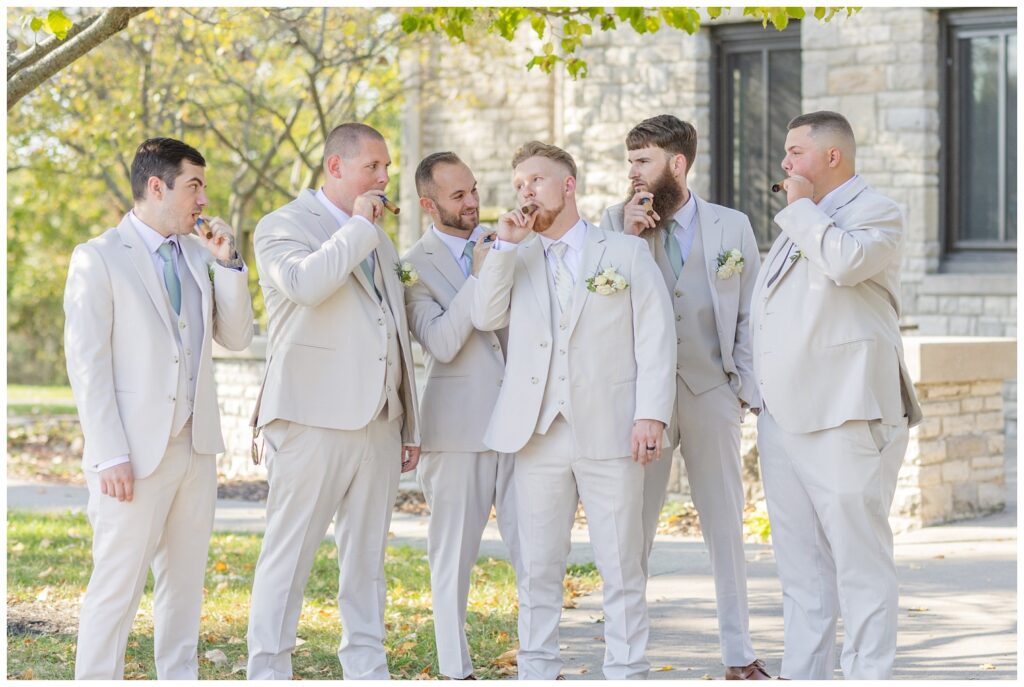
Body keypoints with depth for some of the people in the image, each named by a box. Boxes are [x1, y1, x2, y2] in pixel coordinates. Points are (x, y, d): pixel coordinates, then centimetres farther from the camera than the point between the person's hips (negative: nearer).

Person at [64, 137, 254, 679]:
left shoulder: (199, 254, 13)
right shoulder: (98, 258, -6)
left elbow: (236, 338, 11)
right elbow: (86, 363, -10)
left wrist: (227, 263, -1)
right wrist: (109, 456, -16)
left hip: (195, 445, 7)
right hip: (135, 452, -6)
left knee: (185, 577, 11)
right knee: (117, 583, -6)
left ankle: (179, 676, 19)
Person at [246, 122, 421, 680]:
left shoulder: (379, 242, 23)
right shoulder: (283, 226, 0)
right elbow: (304, 283, -23)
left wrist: (411, 426, 21)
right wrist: (358, 226, -12)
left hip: (378, 421, 7)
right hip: (314, 419, -7)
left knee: (367, 556, 9)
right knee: (290, 551, -5)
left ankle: (366, 669, 15)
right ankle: (268, 670, -1)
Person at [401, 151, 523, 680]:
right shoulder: (414, 266, -3)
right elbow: (442, 343, -14)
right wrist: (479, 275, -17)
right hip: (459, 425, -4)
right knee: (454, 552, 4)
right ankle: (456, 670, 12)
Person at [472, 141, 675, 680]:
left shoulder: (627, 252, 8)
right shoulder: (516, 260, 18)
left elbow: (656, 338, 1)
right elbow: (486, 317, 3)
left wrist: (651, 414, -9)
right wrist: (506, 245, -2)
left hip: (609, 433, -3)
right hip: (537, 434, 3)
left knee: (622, 566, -2)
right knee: (538, 567, 6)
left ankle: (627, 672, 4)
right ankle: (537, 672, 12)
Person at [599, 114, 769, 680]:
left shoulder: (732, 227, 6)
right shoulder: (616, 222, 6)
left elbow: (750, 317, 7)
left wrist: (745, 390, -1)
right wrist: (627, 238, -11)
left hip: (711, 395, 0)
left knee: (725, 527, 6)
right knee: (632, 527, 2)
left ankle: (738, 654, 15)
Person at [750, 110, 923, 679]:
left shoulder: (877, 212, -3)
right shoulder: (801, 224, 23)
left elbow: (847, 262, -24)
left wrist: (801, 207, -10)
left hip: (844, 416, -9)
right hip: (784, 414, 9)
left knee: (860, 556, -8)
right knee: (800, 561, 11)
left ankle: (870, 676, -5)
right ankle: (804, 675, 16)